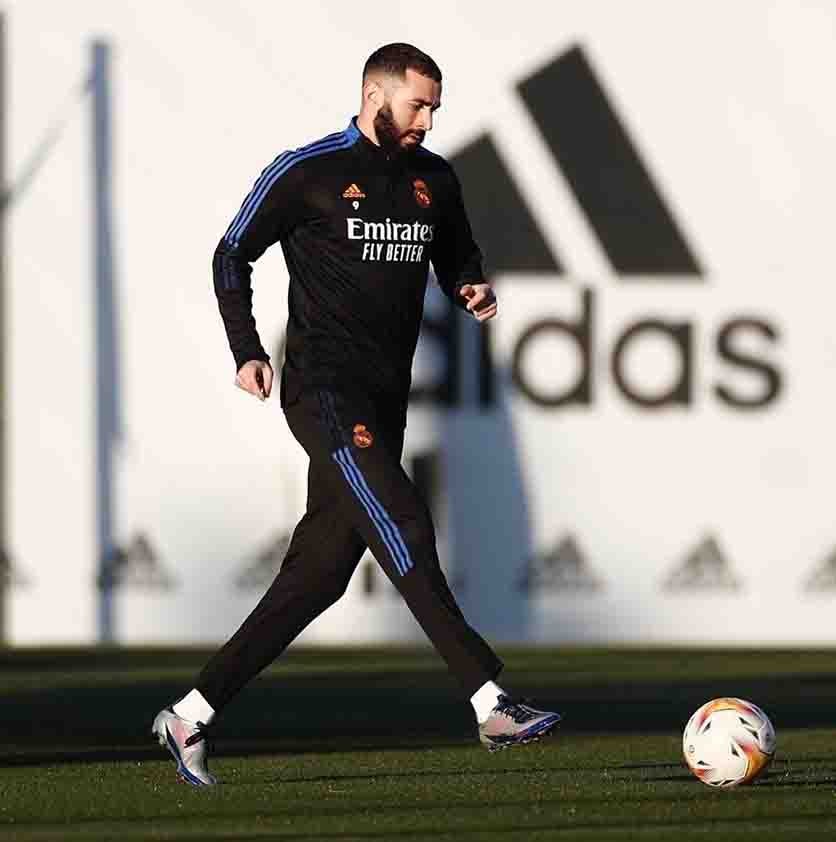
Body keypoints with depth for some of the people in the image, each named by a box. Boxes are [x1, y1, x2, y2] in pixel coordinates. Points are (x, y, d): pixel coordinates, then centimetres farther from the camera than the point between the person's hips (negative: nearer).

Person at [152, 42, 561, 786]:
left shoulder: (435, 180, 13)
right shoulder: (306, 173, -4)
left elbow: (456, 256, 28)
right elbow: (231, 256, 4)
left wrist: (473, 289, 4)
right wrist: (248, 352, -6)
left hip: (384, 399, 7)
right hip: (324, 387, -7)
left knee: (320, 572, 6)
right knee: (403, 527, -21)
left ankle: (192, 715, 13)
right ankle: (492, 706, -28)